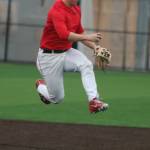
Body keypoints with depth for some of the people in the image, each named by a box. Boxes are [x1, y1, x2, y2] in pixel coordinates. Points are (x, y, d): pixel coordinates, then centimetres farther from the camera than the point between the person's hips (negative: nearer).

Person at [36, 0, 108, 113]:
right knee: (57, 98, 0)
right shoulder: (57, 11, -23)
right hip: (49, 56, -7)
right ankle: (41, 86, 34)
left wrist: (94, 47, 2)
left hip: (67, 52, 7)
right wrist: (88, 37, -40)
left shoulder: (76, 9, 4)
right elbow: (64, 34, -37)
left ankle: (94, 101, -33)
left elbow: (80, 33, 16)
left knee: (86, 65, -26)